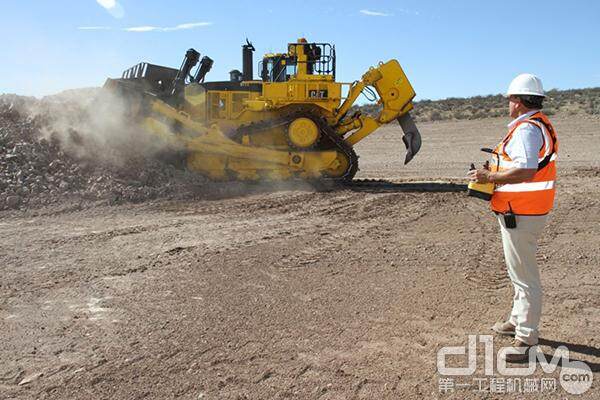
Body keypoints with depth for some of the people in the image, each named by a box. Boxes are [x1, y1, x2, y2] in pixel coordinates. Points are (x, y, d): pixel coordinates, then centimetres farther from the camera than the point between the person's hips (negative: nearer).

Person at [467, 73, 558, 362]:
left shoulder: (526, 128, -19)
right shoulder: (541, 125, 15)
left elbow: (526, 172, -29)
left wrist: (489, 177, -18)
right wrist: (495, 175, 12)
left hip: (520, 214, -11)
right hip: (530, 210, 11)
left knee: (524, 275, -3)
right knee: (520, 270, 23)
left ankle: (526, 339, 7)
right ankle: (518, 320, 39)